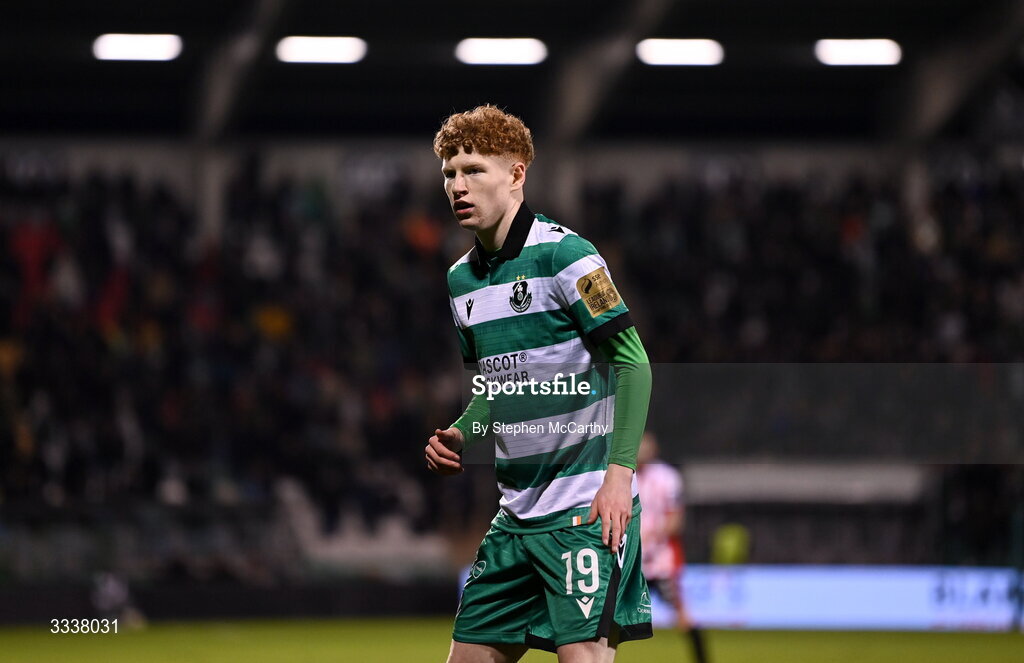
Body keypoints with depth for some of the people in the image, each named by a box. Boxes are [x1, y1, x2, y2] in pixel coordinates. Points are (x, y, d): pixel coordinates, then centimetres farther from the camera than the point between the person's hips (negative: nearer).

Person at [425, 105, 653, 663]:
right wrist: (461, 438, 4)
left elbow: (631, 360, -13)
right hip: (517, 510, 8)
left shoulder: (562, 254, -11)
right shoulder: (461, 278, 13)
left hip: (588, 509, -8)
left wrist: (619, 471, -20)